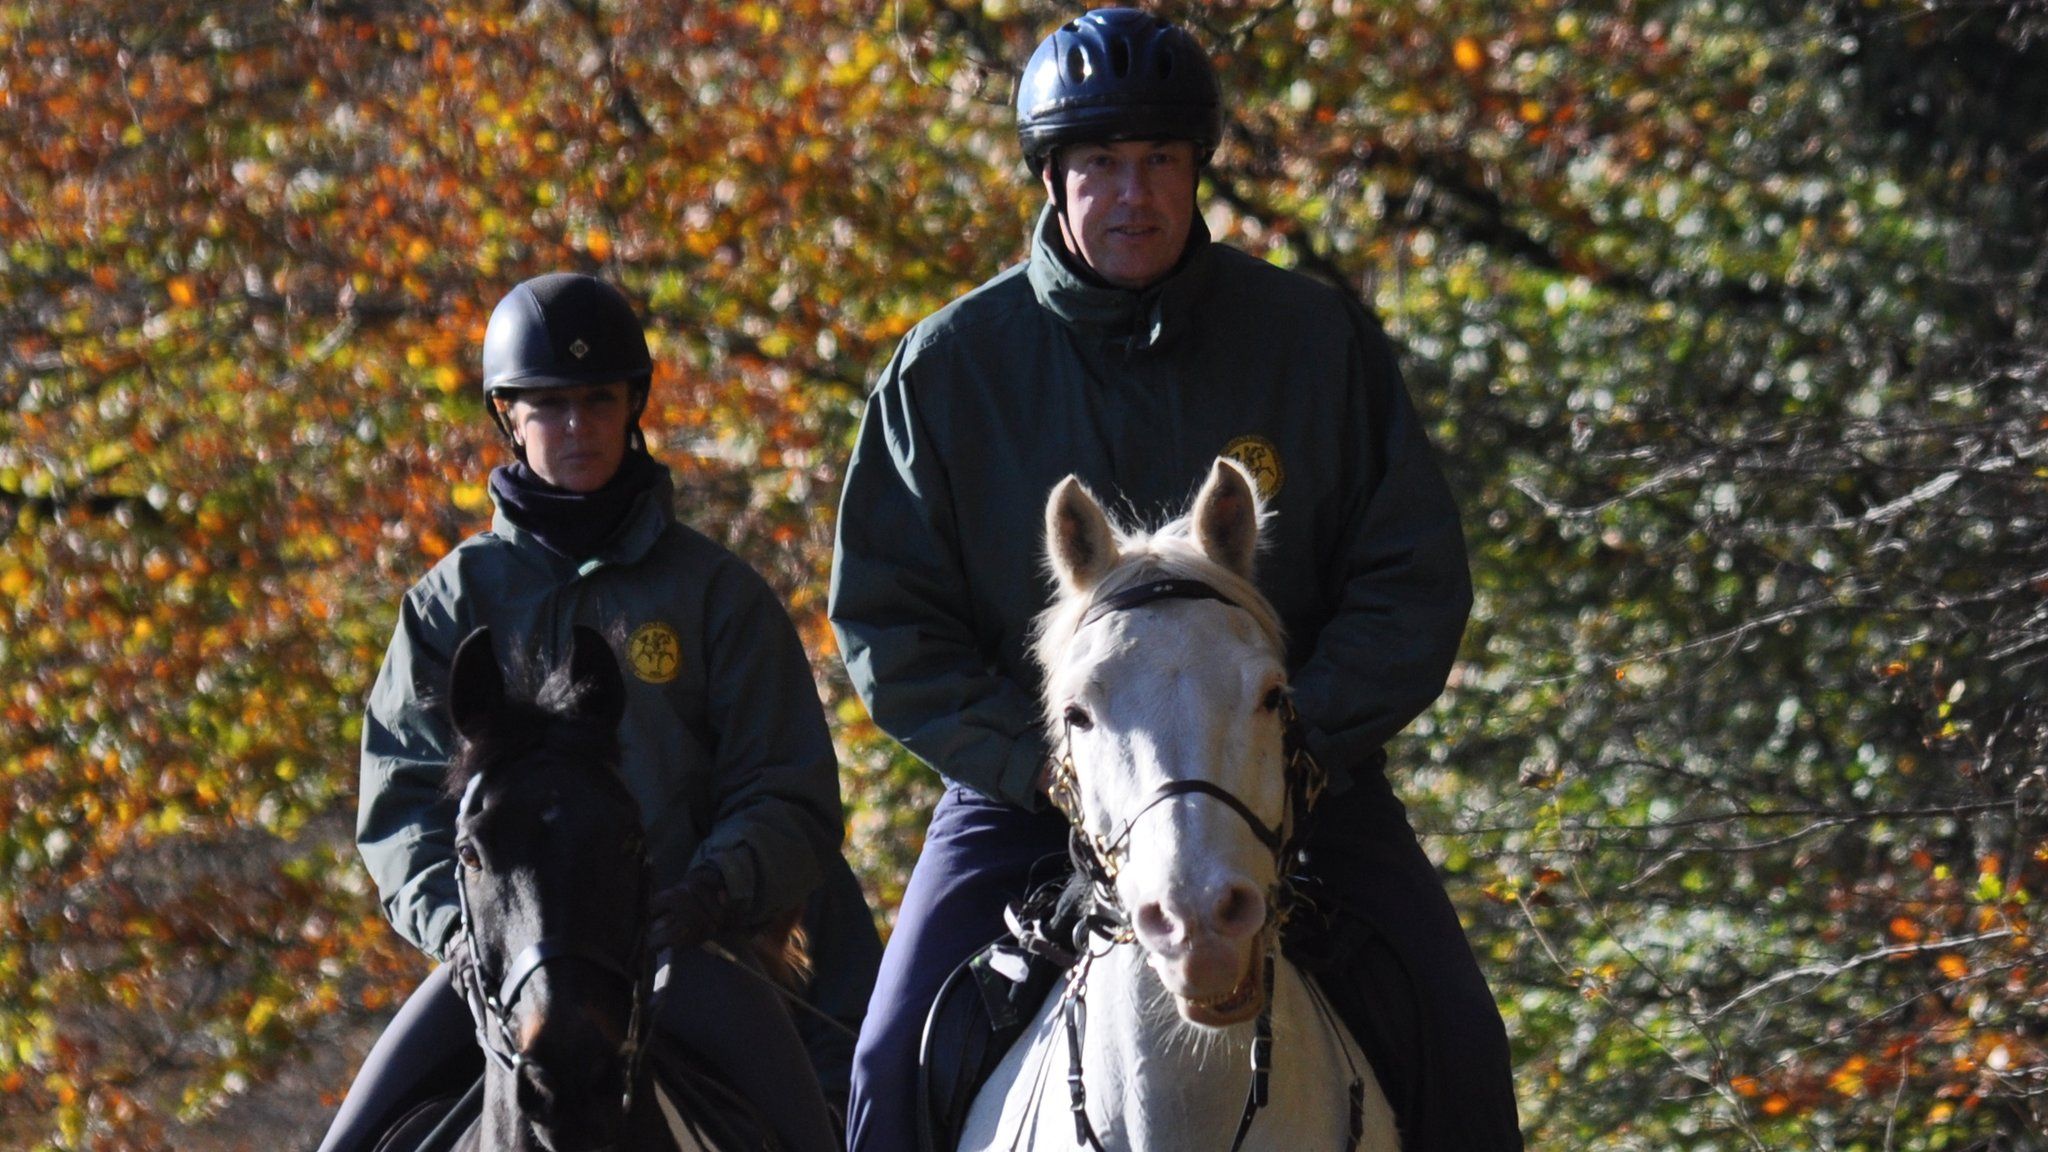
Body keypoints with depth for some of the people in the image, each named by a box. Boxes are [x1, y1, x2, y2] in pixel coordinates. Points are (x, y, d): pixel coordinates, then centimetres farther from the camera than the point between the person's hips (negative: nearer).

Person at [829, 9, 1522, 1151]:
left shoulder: (1318, 338, -1)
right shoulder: (952, 366, -1)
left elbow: (1415, 584, -1)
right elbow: (884, 616, 0)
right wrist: (1035, 759, -15)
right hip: (1029, 785, 0)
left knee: (1450, 1042, -16)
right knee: (901, 1058, -16)